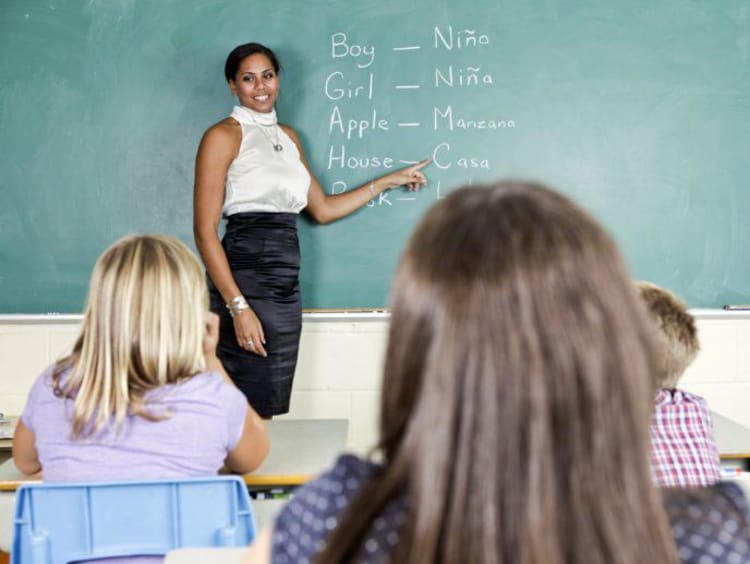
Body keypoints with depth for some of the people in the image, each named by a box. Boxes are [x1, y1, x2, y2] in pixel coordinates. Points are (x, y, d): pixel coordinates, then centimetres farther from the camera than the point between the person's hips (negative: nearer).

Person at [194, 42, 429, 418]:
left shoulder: (288, 137, 18)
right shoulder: (224, 136, -4)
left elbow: (323, 209, 23)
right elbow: (205, 231, -10)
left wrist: (389, 181, 23)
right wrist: (239, 307, -19)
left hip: (286, 287, 7)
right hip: (244, 281, -7)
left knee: (270, 409, 11)